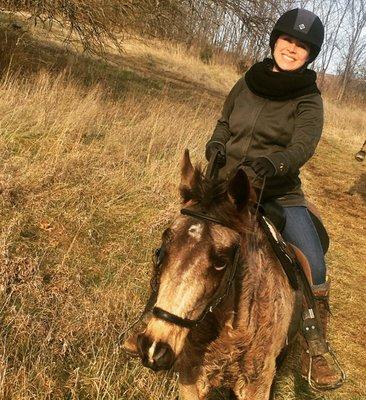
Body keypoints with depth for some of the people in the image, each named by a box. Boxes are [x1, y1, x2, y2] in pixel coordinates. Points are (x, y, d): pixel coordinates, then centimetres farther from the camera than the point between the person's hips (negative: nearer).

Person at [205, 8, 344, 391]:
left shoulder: (308, 100, -3)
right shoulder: (247, 83, 7)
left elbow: (302, 148, -20)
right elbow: (224, 123, 19)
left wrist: (271, 164, -41)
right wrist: (216, 144, -4)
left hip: (281, 192, -2)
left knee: (314, 270, -12)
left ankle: (313, 353, 10)